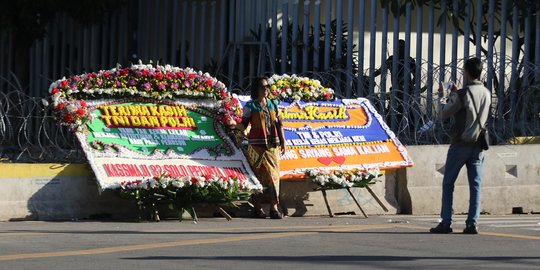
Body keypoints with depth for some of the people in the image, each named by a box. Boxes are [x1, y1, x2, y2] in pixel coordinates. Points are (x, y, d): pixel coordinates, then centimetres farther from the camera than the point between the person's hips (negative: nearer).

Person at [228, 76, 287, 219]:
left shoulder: (273, 104, 13)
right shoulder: (250, 106, 0)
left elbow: (279, 124, 16)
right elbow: (243, 125, -4)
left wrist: (283, 142, 12)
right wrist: (234, 124, -23)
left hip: (273, 145, 4)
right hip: (257, 146, -4)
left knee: (274, 175, -1)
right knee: (258, 175, -6)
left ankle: (274, 207, -1)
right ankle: (258, 208, 0)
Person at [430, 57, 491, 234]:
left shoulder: (461, 94, -14)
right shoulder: (487, 94, 6)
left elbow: (444, 114, -3)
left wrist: (441, 96, 12)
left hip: (460, 144, -5)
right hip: (478, 146, 5)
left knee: (448, 183, 4)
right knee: (475, 185, 3)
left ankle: (446, 223, 0)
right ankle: (472, 224, -3)